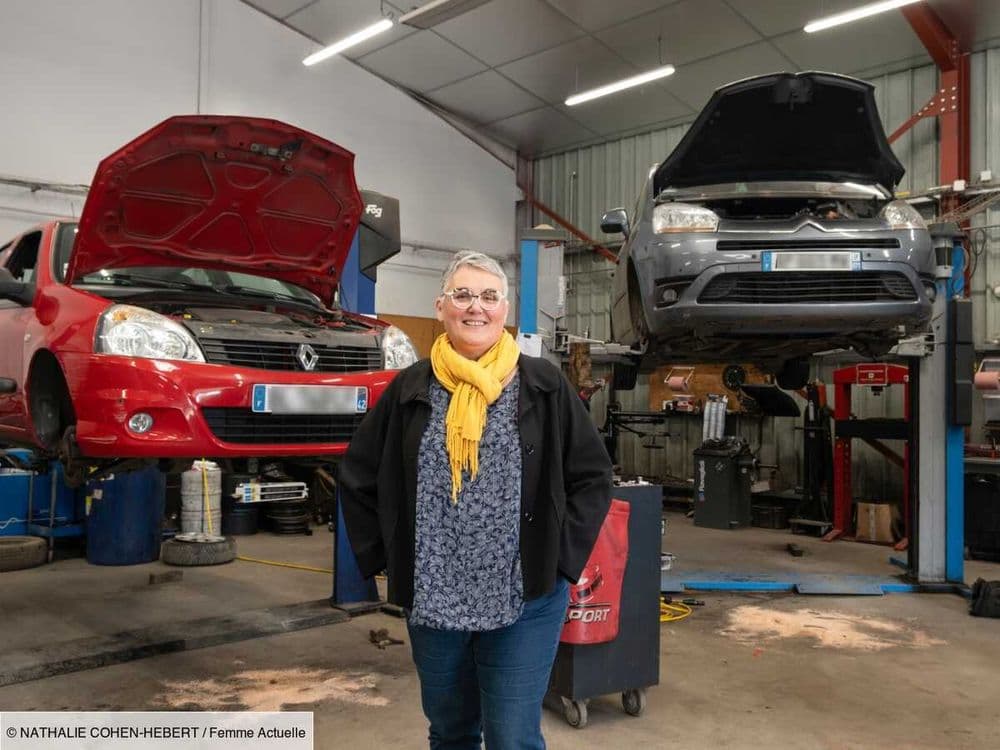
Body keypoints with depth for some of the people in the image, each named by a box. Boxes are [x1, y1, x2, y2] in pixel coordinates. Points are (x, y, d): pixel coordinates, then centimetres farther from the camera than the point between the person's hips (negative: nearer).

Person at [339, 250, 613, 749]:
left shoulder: (544, 387, -4)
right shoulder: (410, 390, 1)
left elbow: (593, 477, 1)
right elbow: (358, 477, 9)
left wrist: (562, 557, -5)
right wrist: (382, 555, 3)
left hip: (525, 599, -2)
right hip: (432, 600, 3)